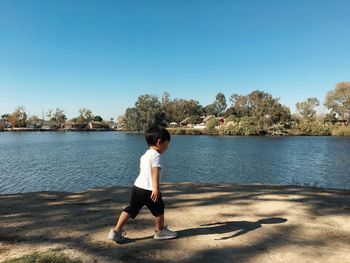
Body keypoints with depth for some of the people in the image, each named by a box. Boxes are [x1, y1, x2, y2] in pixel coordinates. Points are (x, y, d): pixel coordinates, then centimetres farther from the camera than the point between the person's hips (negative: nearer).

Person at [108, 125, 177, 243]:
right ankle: (160, 231, 29)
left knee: (131, 209, 13)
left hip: (137, 187, 8)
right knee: (159, 210, 13)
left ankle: (116, 231, 12)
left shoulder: (145, 155, 16)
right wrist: (156, 188, -29)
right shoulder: (156, 155, -12)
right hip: (148, 190, -8)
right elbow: (155, 172, -23)